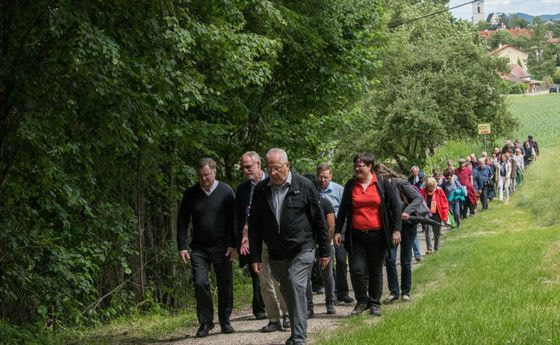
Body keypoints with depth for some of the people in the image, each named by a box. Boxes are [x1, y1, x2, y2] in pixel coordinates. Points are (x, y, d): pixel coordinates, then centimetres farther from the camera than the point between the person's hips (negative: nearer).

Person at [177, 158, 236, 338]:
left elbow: (233, 220, -2)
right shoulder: (191, 194, 2)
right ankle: (205, 322, 2)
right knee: (200, 283, -9)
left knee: (225, 286, 4)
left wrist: (232, 245, -7)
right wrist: (182, 247, -1)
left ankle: (225, 321, 17)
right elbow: (182, 222, 5)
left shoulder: (226, 191, -3)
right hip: (199, 248, 1)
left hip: (222, 248, -1)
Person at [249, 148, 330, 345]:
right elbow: (254, 225, 8)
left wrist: (324, 251, 1)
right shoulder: (260, 190, 3)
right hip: (276, 254, 4)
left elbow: (318, 219, 0)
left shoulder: (303, 186, -5)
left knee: (296, 287, -17)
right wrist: (255, 257, 4)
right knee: (288, 294, 11)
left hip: (302, 250, -4)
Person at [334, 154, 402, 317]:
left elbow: (396, 206, -1)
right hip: (356, 235, 1)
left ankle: (375, 303, 20)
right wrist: (338, 231, 7)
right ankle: (361, 301, 9)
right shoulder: (350, 185, 7)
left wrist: (396, 230, -8)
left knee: (376, 271, 7)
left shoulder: (382, 183, -1)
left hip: (377, 234, -1)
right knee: (357, 269, -8)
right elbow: (343, 210, 13)